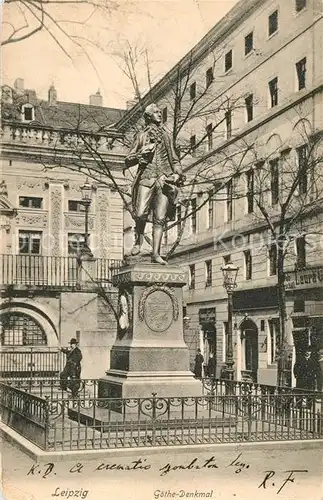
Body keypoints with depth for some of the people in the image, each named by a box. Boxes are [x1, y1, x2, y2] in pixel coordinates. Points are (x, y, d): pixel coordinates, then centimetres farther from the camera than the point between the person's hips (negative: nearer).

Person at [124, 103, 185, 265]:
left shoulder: (167, 136, 22)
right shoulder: (142, 136, 14)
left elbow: (174, 159, 24)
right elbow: (128, 161, 11)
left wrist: (178, 173, 5)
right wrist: (140, 154, -8)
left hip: (165, 179, 2)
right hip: (146, 178, -2)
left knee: (160, 218, -5)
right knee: (141, 214, -16)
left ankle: (156, 253, -5)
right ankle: (138, 242, 10)